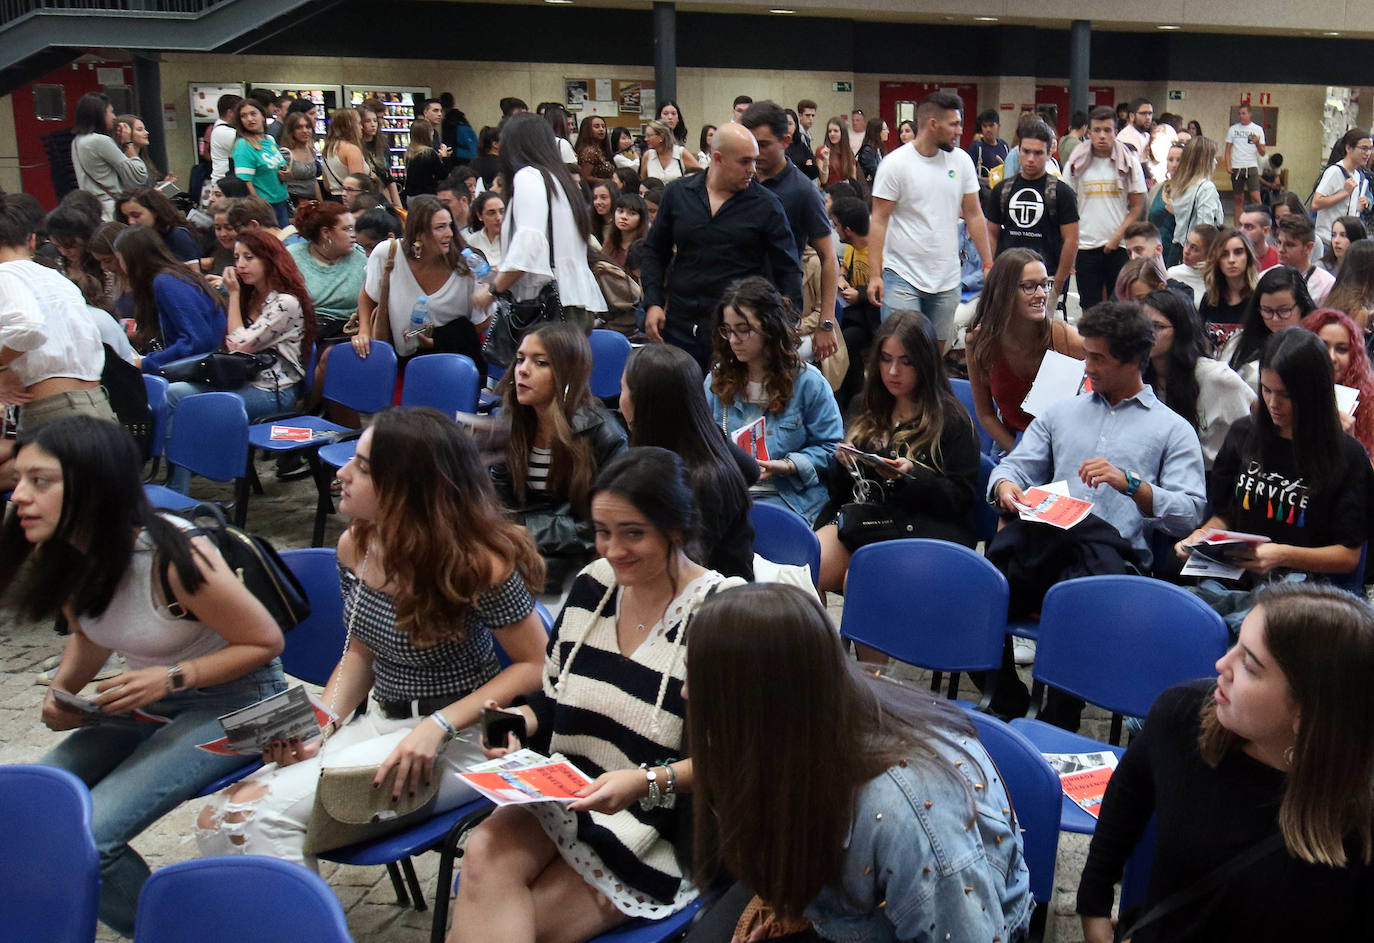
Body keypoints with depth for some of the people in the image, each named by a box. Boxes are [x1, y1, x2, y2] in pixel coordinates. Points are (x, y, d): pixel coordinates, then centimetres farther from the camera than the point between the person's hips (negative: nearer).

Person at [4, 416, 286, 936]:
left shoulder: (172, 557, -28)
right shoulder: (58, 558, -6)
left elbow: (265, 642, -16)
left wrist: (172, 677, -27)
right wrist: (62, 692, -4)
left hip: (233, 701, -7)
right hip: (147, 699, 8)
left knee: (83, 838, -22)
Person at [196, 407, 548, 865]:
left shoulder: (476, 564, -19)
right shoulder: (355, 545, 2)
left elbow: (536, 664, -12)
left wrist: (439, 725, -20)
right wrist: (318, 727, -2)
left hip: (456, 741, -7)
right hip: (378, 722, 7)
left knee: (254, 817, -19)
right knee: (218, 820, -10)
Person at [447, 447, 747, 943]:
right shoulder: (593, 585, 5)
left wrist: (648, 782, -27)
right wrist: (517, 723, -5)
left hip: (657, 828, -6)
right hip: (565, 795, 6)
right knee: (485, 854, -26)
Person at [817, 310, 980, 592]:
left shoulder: (952, 419, 3)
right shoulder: (867, 412, 20)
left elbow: (962, 499, -2)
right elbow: (838, 493, 22)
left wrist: (911, 475, -16)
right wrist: (844, 463, 0)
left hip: (920, 529, -5)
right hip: (858, 520, 5)